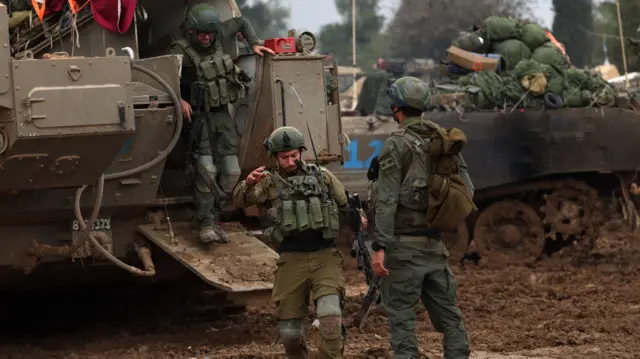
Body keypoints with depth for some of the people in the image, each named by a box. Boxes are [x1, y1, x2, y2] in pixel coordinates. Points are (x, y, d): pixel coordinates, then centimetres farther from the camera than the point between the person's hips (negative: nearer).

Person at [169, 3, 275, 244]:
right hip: (200, 116, -6)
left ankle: (214, 218, 9)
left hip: (223, 115, 6)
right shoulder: (182, 51, -15)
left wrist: (254, 44, 11)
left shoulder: (217, 36, 2)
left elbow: (241, 22, 20)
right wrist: (178, 99, -32)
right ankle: (205, 224, -16)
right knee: (207, 168, -19)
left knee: (231, 171, -1)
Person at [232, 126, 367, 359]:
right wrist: (248, 183, -29)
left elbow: (346, 204, 19)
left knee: (330, 313, -24)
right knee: (289, 331, 4)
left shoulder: (322, 176, 9)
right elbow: (240, 201, -8)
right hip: (292, 260, 1)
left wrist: (358, 218, -3)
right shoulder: (270, 182, 6)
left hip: (325, 256, -1)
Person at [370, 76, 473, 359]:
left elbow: (386, 200, -15)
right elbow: (466, 189, 8)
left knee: (401, 317, -1)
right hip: (435, 243, 5)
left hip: (403, 243, -5)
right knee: (448, 314, 11)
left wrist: (379, 247, -18)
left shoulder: (396, 145, -9)